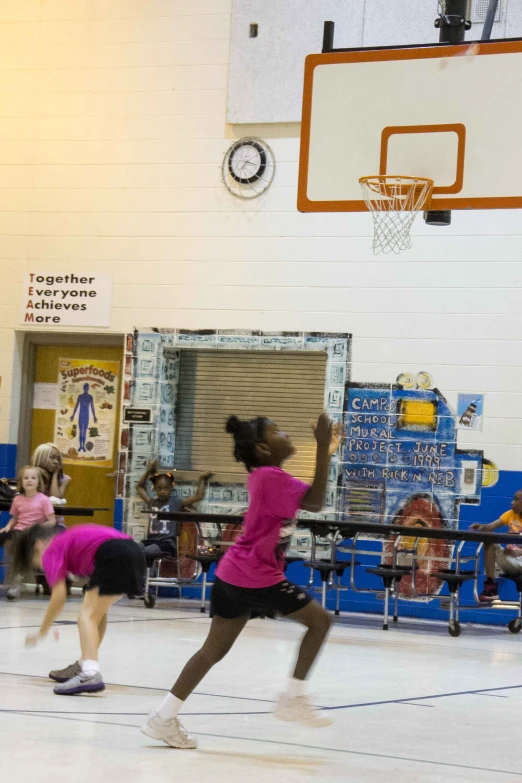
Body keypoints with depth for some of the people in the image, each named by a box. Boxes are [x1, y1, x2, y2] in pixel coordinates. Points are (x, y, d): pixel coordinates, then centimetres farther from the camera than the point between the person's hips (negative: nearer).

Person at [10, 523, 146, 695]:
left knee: (88, 615, -9)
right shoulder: (67, 540, 32)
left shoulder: (51, 551, 8)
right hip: (135, 553, 9)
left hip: (113, 557, -9)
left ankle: (90, 674, -28)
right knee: (98, 611, 25)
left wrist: (42, 632, 8)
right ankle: (84, 665, 34)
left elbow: (59, 595, 1)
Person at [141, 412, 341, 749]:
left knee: (215, 649, 11)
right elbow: (315, 501, -24)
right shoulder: (271, 476, -15)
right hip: (257, 578, -9)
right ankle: (294, 698, 6)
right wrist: (323, 449, -23)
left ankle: (165, 716, 7)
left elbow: (311, 500, 24)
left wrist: (327, 453, 21)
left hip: (233, 576, 9)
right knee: (319, 619, 5)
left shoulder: (263, 476, 15)